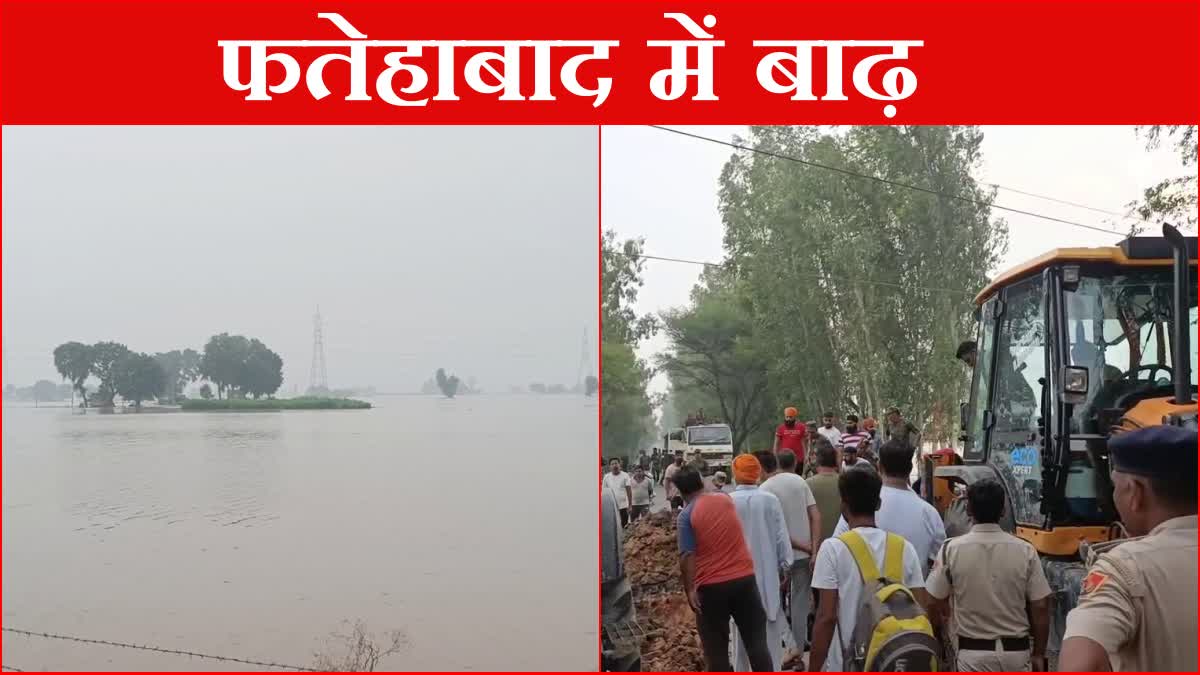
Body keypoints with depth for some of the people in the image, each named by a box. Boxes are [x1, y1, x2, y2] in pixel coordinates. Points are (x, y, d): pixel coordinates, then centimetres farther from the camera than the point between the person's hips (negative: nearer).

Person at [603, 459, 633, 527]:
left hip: (623, 505, -1)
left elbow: (629, 491, -4)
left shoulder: (625, 476, -3)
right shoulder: (606, 477, 2)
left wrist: (630, 505, -8)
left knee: (625, 525, 4)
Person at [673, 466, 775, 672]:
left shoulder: (686, 515, -10)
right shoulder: (726, 499, 5)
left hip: (711, 586, -4)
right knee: (756, 639, 10)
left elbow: (687, 557, -16)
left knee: (716, 647, 8)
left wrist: (690, 590, -12)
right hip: (744, 577, 4)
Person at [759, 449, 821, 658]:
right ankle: (798, 649, 17)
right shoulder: (799, 481, 1)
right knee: (801, 603, 12)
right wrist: (814, 550, -6)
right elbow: (816, 517, -4)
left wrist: (805, 547, -9)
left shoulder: (764, 490, -13)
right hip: (805, 554, 4)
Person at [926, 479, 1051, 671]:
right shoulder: (1025, 550, -5)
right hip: (1017, 651, 2)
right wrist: (1039, 654, 9)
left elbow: (935, 604, -2)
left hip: (973, 652, -2)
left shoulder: (952, 549, -8)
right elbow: (1040, 607, -2)